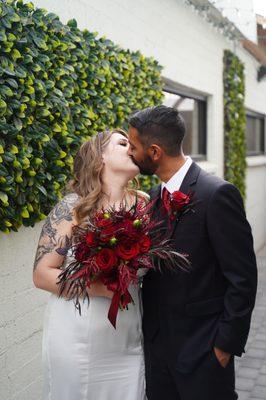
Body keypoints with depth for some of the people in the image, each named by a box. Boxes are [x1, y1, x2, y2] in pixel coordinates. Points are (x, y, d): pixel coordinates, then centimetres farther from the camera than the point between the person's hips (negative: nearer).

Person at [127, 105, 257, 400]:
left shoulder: (217, 194, -17)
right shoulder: (153, 197, 5)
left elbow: (242, 278, -15)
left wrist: (226, 344, -13)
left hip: (202, 352, -6)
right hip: (156, 346, 6)